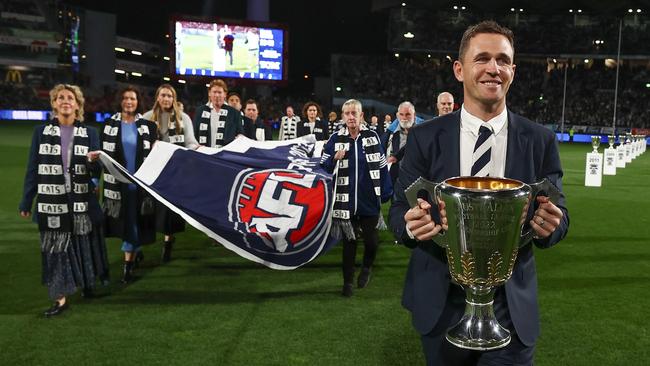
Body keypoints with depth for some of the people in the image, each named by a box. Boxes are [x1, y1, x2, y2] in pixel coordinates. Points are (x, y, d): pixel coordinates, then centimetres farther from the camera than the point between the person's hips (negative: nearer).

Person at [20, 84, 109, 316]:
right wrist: (26, 202, 3)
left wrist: (95, 161, -20)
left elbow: (96, 171, 3)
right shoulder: (41, 132, 4)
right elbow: (32, 169, 4)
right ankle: (60, 298, 9)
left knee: (84, 246, 9)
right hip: (52, 202, 0)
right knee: (56, 248, 2)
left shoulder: (90, 133, 4)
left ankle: (88, 284, 29)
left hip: (82, 202, 0)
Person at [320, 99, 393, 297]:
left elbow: (382, 165, 4)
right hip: (346, 201, 0)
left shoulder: (372, 136, 1)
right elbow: (324, 167, 1)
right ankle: (348, 282, 24)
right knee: (349, 242, 9)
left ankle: (367, 268, 34)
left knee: (371, 240, 2)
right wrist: (335, 159, -18)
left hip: (370, 201, 0)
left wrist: (387, 192, 1)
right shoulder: (335, 139, -1)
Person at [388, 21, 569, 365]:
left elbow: (557, 215, 2)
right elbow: (399, 210, -2)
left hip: (511, 304, 0)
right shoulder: (425, 137, -4)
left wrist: (551, 223, -21)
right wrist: (412, 224, -25)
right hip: (440, 302, 1)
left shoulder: (540, 140, -2)